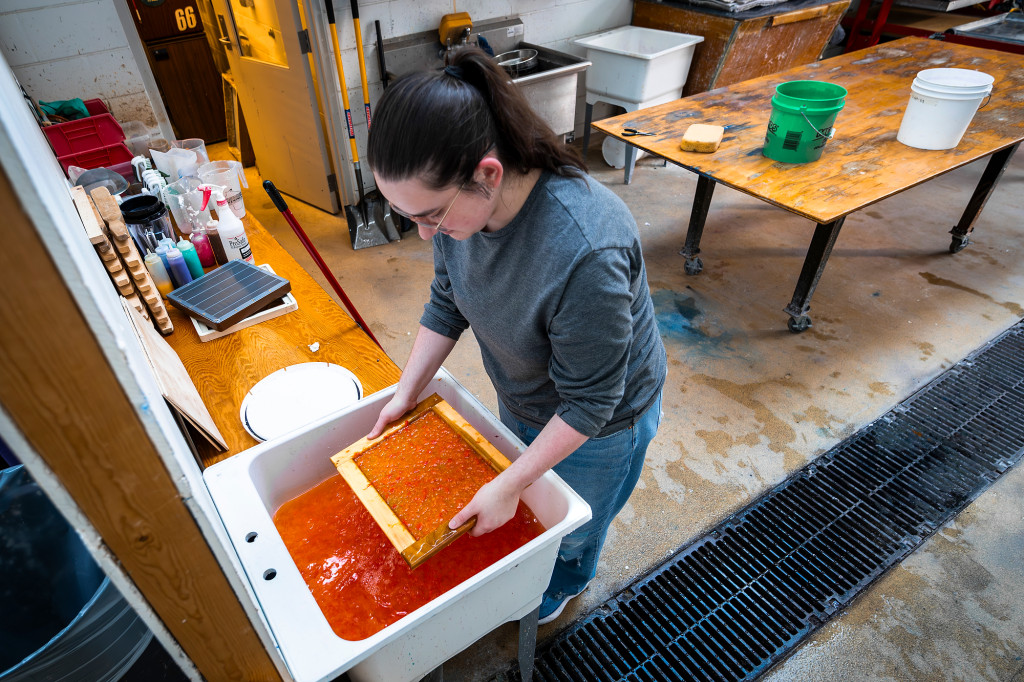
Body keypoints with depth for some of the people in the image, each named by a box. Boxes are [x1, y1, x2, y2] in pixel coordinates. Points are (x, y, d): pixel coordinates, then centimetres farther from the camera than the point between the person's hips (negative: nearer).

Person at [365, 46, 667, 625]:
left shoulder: (587, 253, -44)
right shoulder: (461, 198, -21)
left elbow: (587, 405, -31)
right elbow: (447, 303, -4)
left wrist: (509, 486, -24)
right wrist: (405, 395, -4)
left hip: (598, 421, -5)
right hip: (521, 398, 6)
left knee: (573, 523, 25)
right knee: (527, 499, 33)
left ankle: (566, 584, 60)